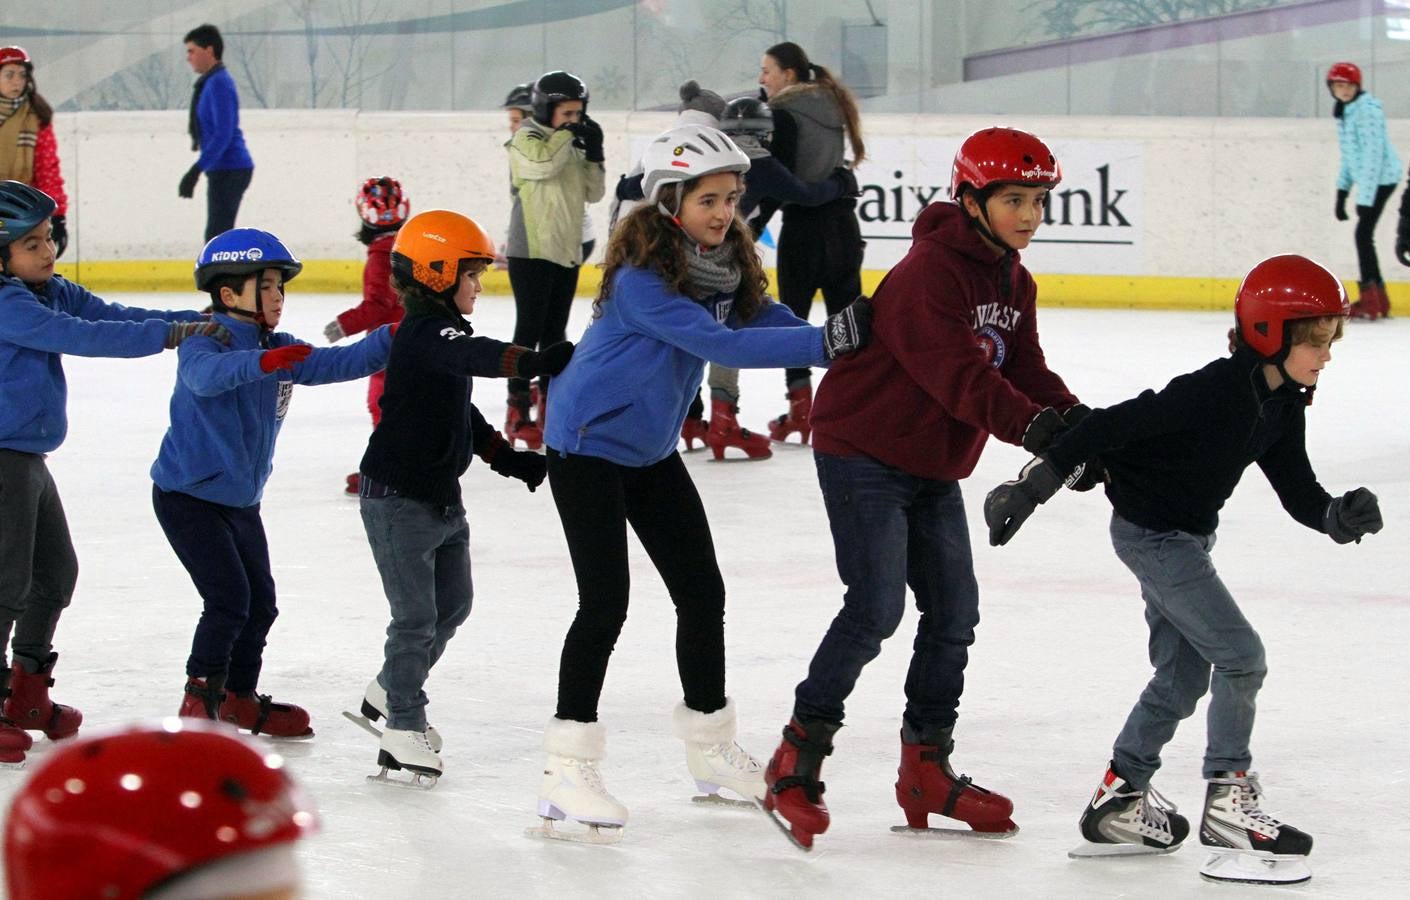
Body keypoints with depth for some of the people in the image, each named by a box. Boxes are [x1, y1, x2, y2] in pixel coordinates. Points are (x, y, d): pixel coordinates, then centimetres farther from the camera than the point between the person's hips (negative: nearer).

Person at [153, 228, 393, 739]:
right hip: (188, 494, -8)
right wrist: (261, 362, -58)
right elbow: (207, 374, -41)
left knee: (260, 603, 11)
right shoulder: (204, 343, -19)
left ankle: (240, 698, 28)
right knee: (228, 599, -14)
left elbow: (340, 363, -2)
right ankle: (199, 700, -2)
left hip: (241, 500, 8)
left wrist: (392, 339, -18)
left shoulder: (283, 352, 3)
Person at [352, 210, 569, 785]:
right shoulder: (424, 334, -20)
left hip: (441, 495, 10)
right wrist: (537, 362, -53)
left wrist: (508, 458, 15)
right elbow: (476, 358, -41)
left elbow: (463, 415, 21)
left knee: (452, 606, 19)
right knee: (417, 616, -5)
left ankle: (392, 689, 36)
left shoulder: (444, 332, 13)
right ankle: (403, 727, 6)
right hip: (398, 498, -10)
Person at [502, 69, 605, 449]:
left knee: (555, 333, 12)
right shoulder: (526, 138, -7)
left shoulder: (572, 145, 14)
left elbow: (593, 193, 12)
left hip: (567, 251, 7)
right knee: (529, 329, -7)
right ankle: (518, 412, -5)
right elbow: (541, 163, -28)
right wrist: (566, 133, -16)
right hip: (531, 250, -7)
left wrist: (594, 153, -1)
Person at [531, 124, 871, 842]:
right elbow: (720, 345, -34)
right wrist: (826, 342, -39)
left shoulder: (727, 263, -2)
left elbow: (770, 324, -10)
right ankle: (567, 770, -5)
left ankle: (711, 750, 27)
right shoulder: (640, 277, -27)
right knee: (604, 603, -12)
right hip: (588, 445, -8)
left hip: (651, 449, 8)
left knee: (702, 592, 11)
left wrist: (859, 342, -27)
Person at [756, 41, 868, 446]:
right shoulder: (830, 104, 12)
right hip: (843, 222, 6)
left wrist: (752, 228, -7)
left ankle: (801, 411, 5)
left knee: (793, 316, 6)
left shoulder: (784, 114, -10)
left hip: (804, 226, -6)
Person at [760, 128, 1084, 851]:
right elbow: (958, 374, -31)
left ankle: (926, 771, 20)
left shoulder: (1013, 283, 9)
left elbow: (1025, 369, 5)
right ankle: (795, 763, -7)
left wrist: (1072, 418, -15)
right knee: (876, 609, -17)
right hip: (864, 453, -9)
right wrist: (1031, 425, -40)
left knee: (954, 614, 8)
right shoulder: (929, 271, -21)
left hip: (935, 467, 9)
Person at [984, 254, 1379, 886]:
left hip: (1188, 536, 10)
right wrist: (1039, 479, -29)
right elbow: (1115, 424, -28)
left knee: (1183, 675, 15)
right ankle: (1228, 804, -2)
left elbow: (1297, 492, 3)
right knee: (1240, 655, -10)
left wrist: (1337, 516, -18)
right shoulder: (1213, 390, -27)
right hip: (1150, 531, -10)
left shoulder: (1281, 407, 1)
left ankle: (1119, 800, 26)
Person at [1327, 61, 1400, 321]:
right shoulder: (1344, 111, 13)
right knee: (1364, 235, 10)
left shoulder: (1367, 110, -16)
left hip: (1381, 177, -9)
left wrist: (1365, 197, -25)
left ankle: (1369, 298, -12)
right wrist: (1342, 192, 16)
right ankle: (1379, 300, 17)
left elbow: (1374, 153, -22)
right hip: (1368, 179, 9)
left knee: (1363, 233, -13)